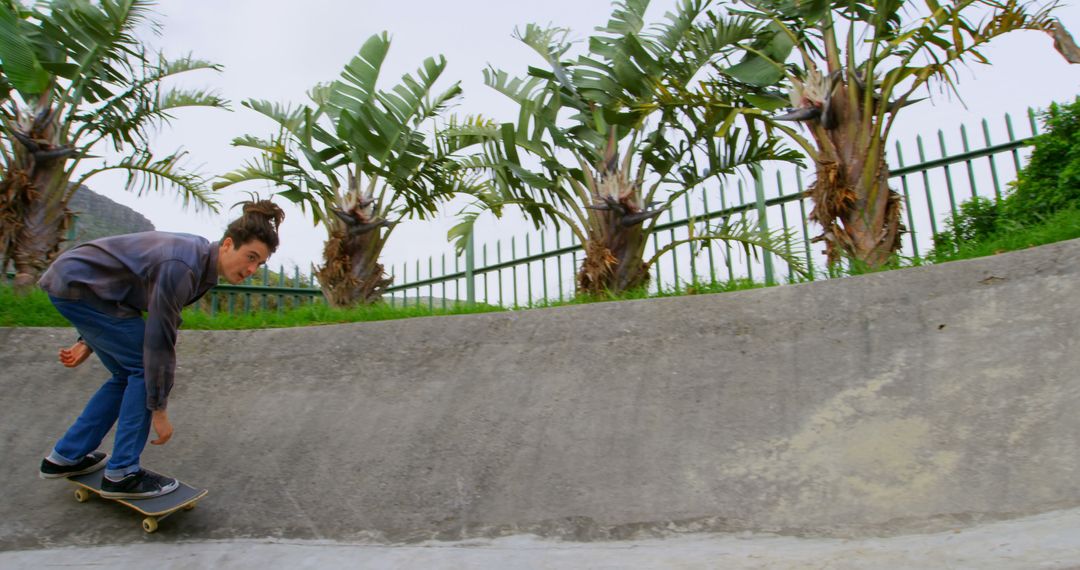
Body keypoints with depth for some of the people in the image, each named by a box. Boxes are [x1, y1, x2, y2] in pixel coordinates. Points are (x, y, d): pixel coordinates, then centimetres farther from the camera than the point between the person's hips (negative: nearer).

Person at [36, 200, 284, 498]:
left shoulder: (199, 256, 0)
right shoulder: (181, 267, -28)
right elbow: (159, 341, -23)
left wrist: (89, 341, 14)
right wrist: (159, 410, -14)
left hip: (74, 281, 9)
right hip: (79, 285, -9)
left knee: (129, 374, 12)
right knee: (145, 367, -7)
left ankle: (66, 456, 24)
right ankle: (121, 473, 0)